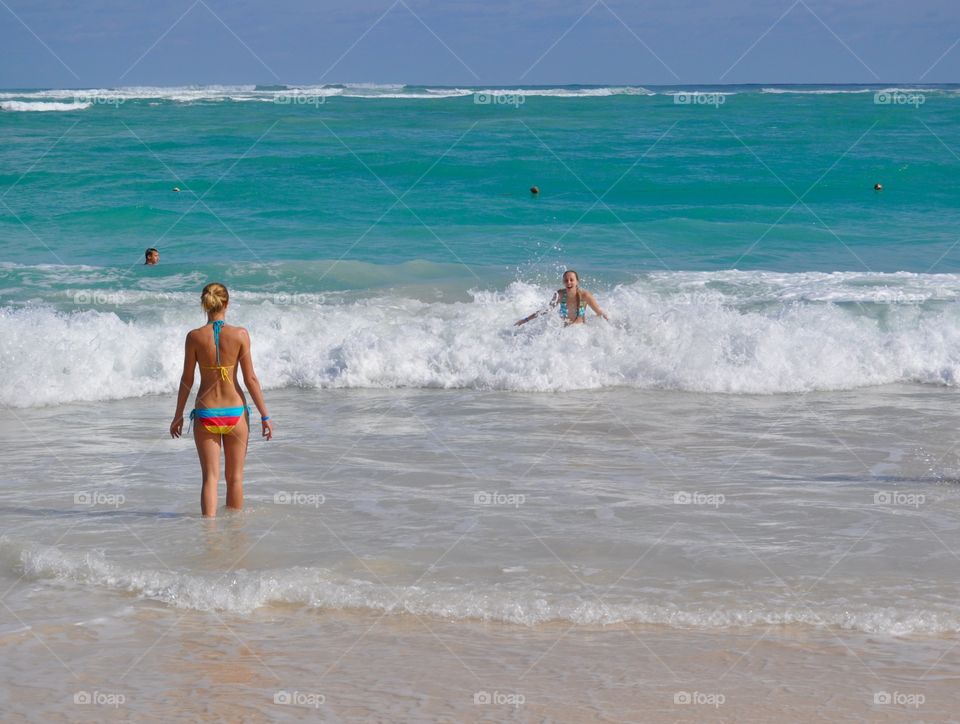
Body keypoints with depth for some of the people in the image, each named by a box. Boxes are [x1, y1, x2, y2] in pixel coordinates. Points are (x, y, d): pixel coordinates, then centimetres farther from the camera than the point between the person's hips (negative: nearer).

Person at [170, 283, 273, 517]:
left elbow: (187, 380, -2)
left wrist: (178, 415, 10)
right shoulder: (240, 334, -9)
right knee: (235, 476, 14)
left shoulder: (195, 337, -7)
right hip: (235, 411, 0)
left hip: (205, 413, 0)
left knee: (210, 477, 4)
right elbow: (250, 379, -7)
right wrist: (265, 415, 1)